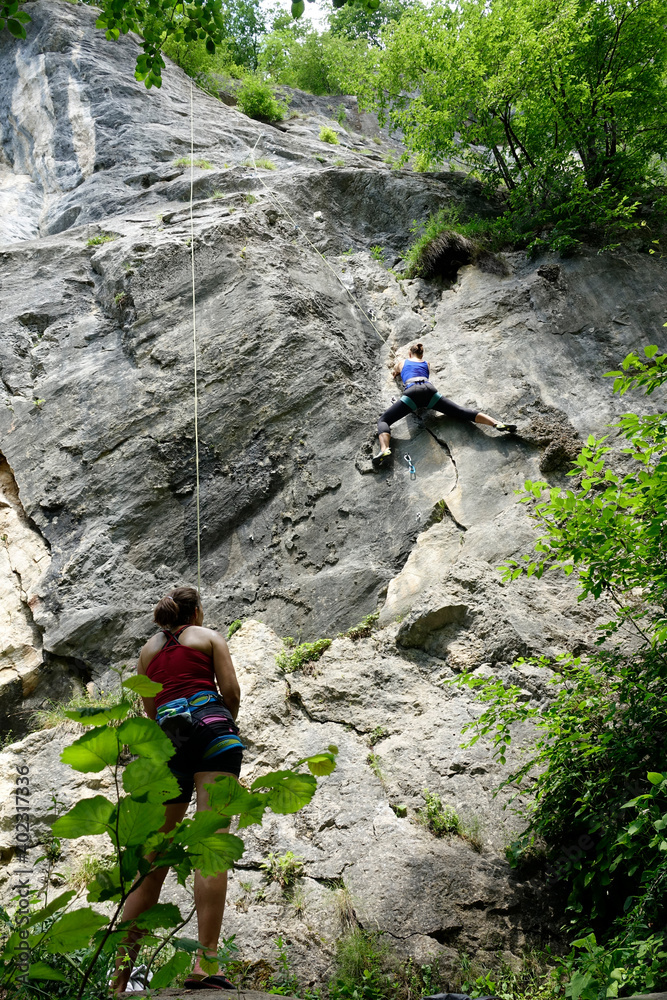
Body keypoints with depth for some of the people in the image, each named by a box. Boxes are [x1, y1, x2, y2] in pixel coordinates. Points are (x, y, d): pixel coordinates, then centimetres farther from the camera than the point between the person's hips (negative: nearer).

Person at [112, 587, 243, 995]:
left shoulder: (148, 651, 27)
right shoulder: (209, 637, 15)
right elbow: (231, 690, 5)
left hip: (167, 738, 4)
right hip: (210, 726, -4)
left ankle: (120, 976, 5)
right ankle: (205, 964, -25)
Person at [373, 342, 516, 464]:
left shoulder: (402, 362, 30)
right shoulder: (426, 364, 35)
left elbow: (394, 373, 53)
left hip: (412, 392, -3)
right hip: (430, 390, 3)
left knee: (383, 420, -5)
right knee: (463, 413, -1)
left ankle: (384, 450, -37)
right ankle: (498, 424, -19)